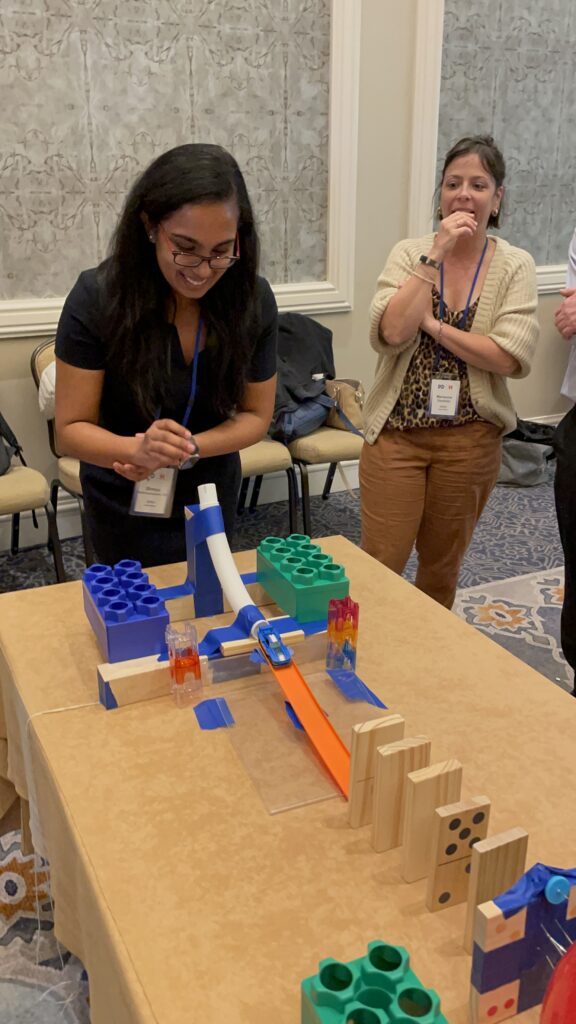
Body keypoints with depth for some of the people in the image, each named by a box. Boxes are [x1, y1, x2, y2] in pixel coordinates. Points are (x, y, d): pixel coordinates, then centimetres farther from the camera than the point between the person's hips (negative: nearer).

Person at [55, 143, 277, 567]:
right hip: (124, 503, -2)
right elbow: (71, 428, -19)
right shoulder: (97, 298, -24)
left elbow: (256, 415, -8)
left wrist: (187, 449, -26)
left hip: (211, 494, 3)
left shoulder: (254, 299, -17)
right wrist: (139, 449, -39)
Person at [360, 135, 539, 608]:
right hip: (395, 433, -1)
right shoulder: (411, 252, -1)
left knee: (443, 565, 17)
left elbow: (512, 358, -14)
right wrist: (435, 256, -17)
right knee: (379, 569, 2)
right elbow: (390, 332, -18)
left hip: (470, 440, 1)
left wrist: (432, 323, -15)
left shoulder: (515, 266, -2)